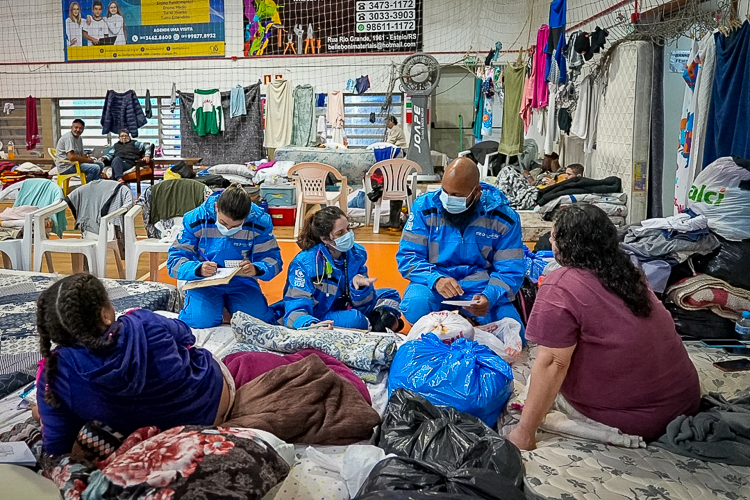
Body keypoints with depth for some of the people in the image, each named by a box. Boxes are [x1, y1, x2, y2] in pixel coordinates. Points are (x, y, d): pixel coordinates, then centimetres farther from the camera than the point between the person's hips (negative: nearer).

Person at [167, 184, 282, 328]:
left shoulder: (260, 222, -11)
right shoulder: (195, 220, -13)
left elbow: (273, 258, -7)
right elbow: (174, 261, -11)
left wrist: (256, 269, -32)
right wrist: (198, 269, -33)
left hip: (242, 284, 1)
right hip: (204, 283, -1)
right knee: (200, 321, -27)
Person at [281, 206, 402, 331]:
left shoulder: (357, 253, -6)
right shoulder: (305, 263, -22)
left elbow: (363, 304, -2)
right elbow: (295, 309, -28)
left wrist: (359, 285, -25)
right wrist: (311, 325, -51)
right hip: (314, 319, -6)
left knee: (390, 295, 5)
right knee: (354, 318, -33)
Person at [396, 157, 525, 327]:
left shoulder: (505, 218, -5)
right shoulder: (425, 207, -4)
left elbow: (510, 270, -4)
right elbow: (408, 256, -6)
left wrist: (489, 297, -26)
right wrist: (436, 280, -26)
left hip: (481, 286, 1)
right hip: (434, 283, 0)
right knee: (415, 306, -33)